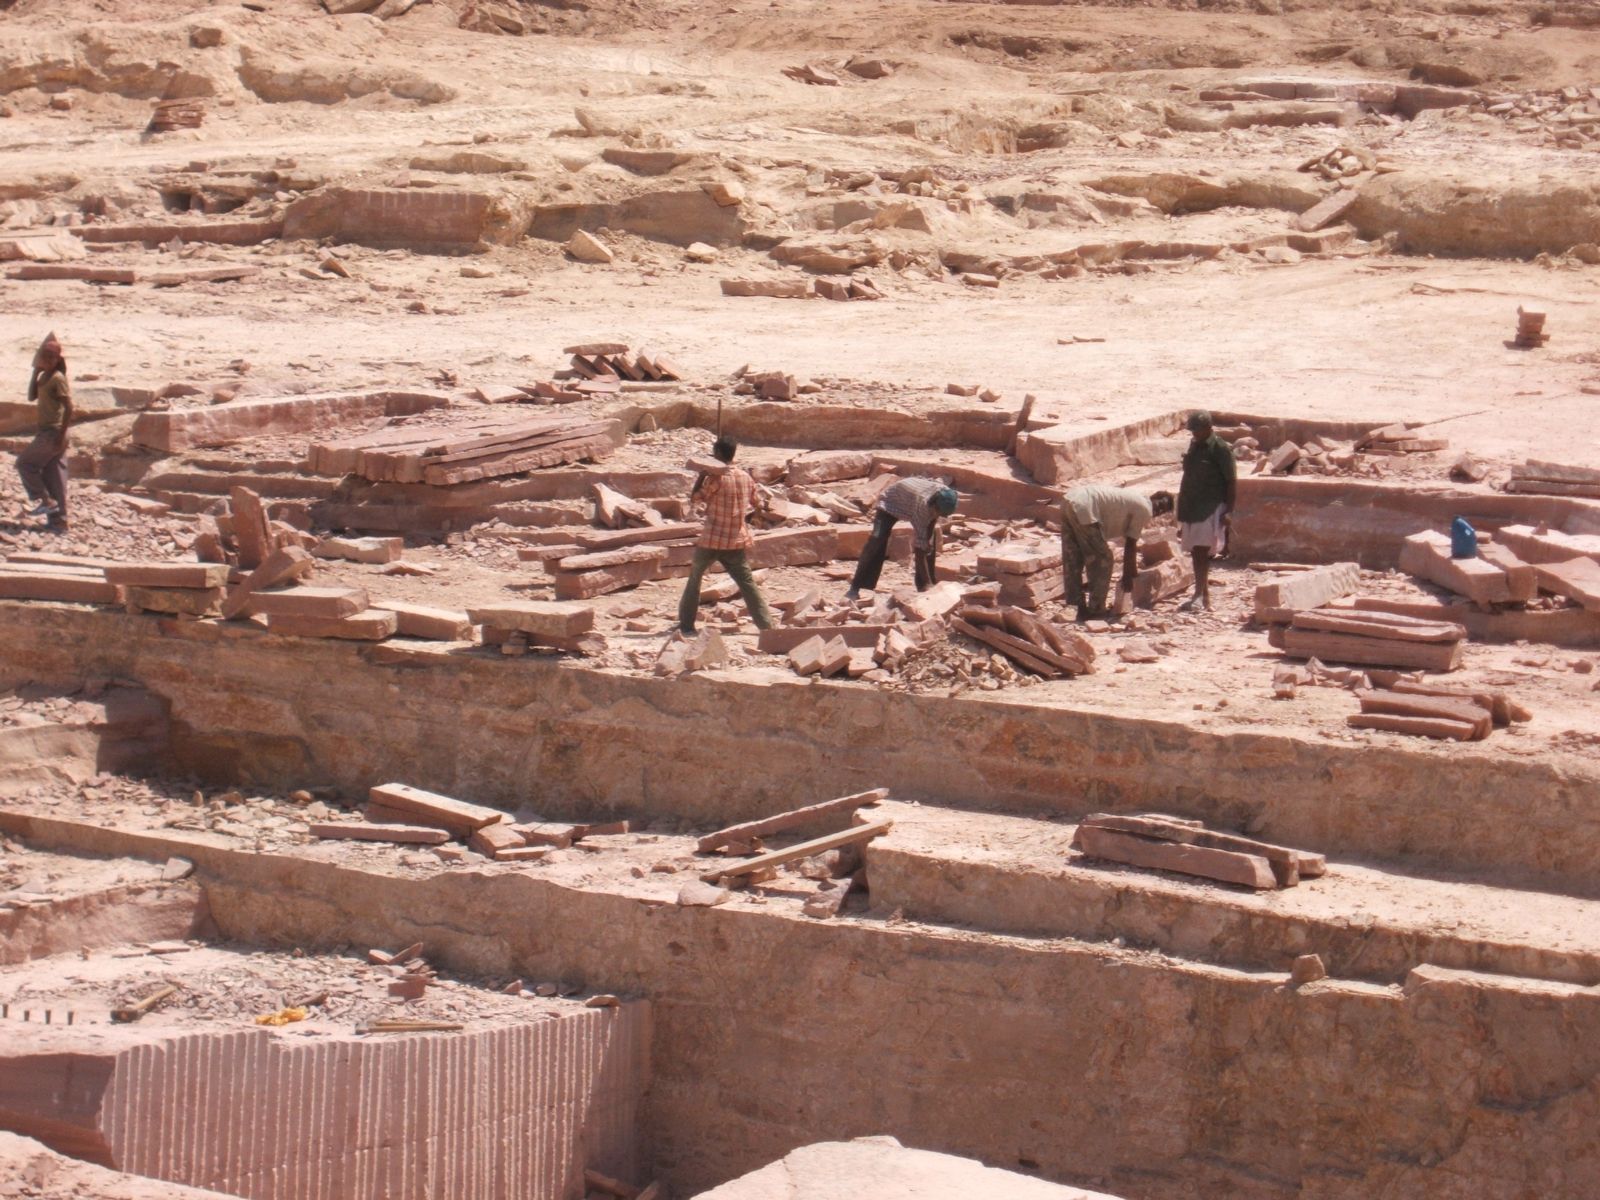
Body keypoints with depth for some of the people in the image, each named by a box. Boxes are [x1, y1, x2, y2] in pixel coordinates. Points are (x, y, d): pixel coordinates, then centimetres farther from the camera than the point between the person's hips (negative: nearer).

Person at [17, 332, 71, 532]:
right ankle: (58, 519, 11)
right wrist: (36, 372, 7)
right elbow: (32, 397, 14)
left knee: (24, 462, -4)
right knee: (52, 476, 9)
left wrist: (62, 435, -21)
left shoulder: (58, 378, -14)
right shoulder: (44, 377, 13)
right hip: (46, 431, 9)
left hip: (53, 433, -9)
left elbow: (68, 407, -18)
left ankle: (45, 501, 1)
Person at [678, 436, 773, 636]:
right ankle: (766, 625, -3)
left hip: (711, 540, -4)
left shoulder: (716, 478, -13)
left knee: (695, 578, 14)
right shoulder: (745, 477, 5)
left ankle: (686, 625, 15)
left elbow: (695, 499, -5)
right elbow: (753, 502, 20)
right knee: (747, 583, 5)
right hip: (737, 540, 4)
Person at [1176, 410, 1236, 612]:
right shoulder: (1194, 445, 13)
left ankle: (1198, 596, -21)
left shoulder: (1220, 449, -10)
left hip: (1212, 507, -8)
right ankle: (1205, 596, 15)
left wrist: (1229, 510, -17)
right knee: (1196, 552, 9)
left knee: (1202, 551, -16)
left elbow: (1232, 481, -11)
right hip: (1192, 507, 8)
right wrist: (1182, 508, 21)